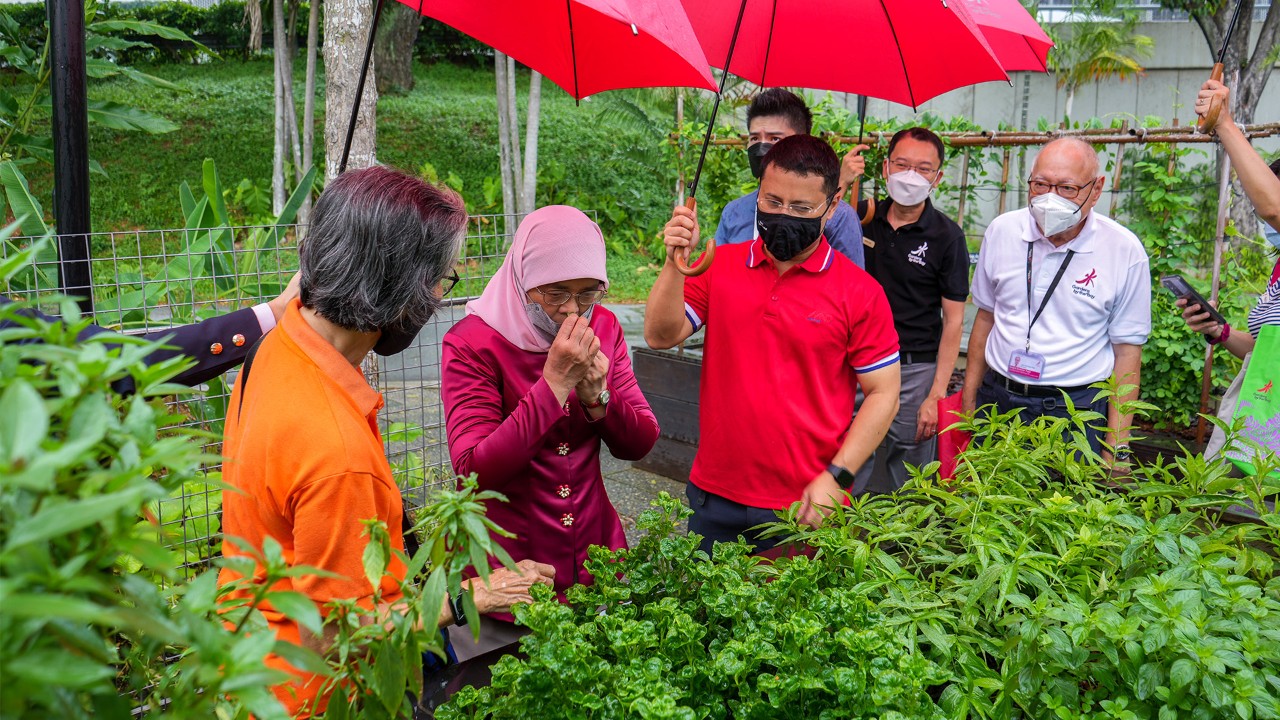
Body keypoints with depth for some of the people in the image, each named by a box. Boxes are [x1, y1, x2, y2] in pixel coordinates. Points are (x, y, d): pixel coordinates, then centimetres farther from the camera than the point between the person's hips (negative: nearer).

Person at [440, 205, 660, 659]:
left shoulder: (603, 328, -1)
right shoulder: (472, 343, -15)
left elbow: (639, 445, 0)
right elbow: (473, 471, -25)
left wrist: (595, 394, -20)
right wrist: (555, 384, -29)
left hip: (592, 561, 5)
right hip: (505, 572, -4)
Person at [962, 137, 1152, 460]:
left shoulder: (1125, 250, -9)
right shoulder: (1002, 231, 0)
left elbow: (1127, 350, -4)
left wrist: (1116, 448, -7)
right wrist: (968, 403, 10)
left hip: (1076, 413, -3)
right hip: (996, 402, 3)